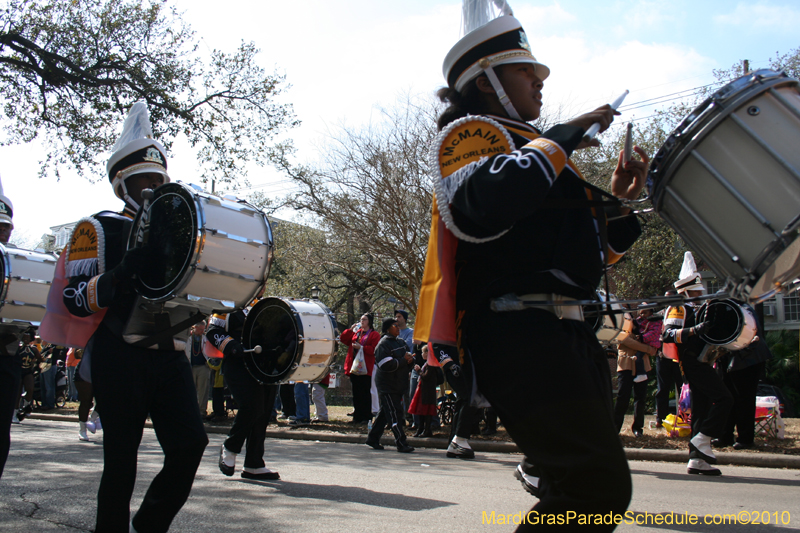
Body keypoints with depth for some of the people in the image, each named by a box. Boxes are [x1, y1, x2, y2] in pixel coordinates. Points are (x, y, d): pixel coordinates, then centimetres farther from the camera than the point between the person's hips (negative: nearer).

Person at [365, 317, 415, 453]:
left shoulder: (401, 342, 13)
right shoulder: (383, 344, -13)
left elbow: (408, 355, 20)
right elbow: (386, 365, -23)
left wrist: (410, 358, -4)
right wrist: (403, 360, -19)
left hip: (398, 384, 9)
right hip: (387, 385, -8)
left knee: (385, 412, 14)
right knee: (394, 414, -8)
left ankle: (373, 439, 23)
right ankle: (401, 444, -6)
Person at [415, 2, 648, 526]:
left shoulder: (534, 147, 30)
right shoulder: (472, 131, 2)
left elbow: (581, 254, 31)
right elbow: (479, 208, -25)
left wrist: (616, 202, 14)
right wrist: (557, 142, -13)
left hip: (567, 332, 10)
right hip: (519, 330, -10)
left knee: (579, 487, 14)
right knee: (600, 488, -19)